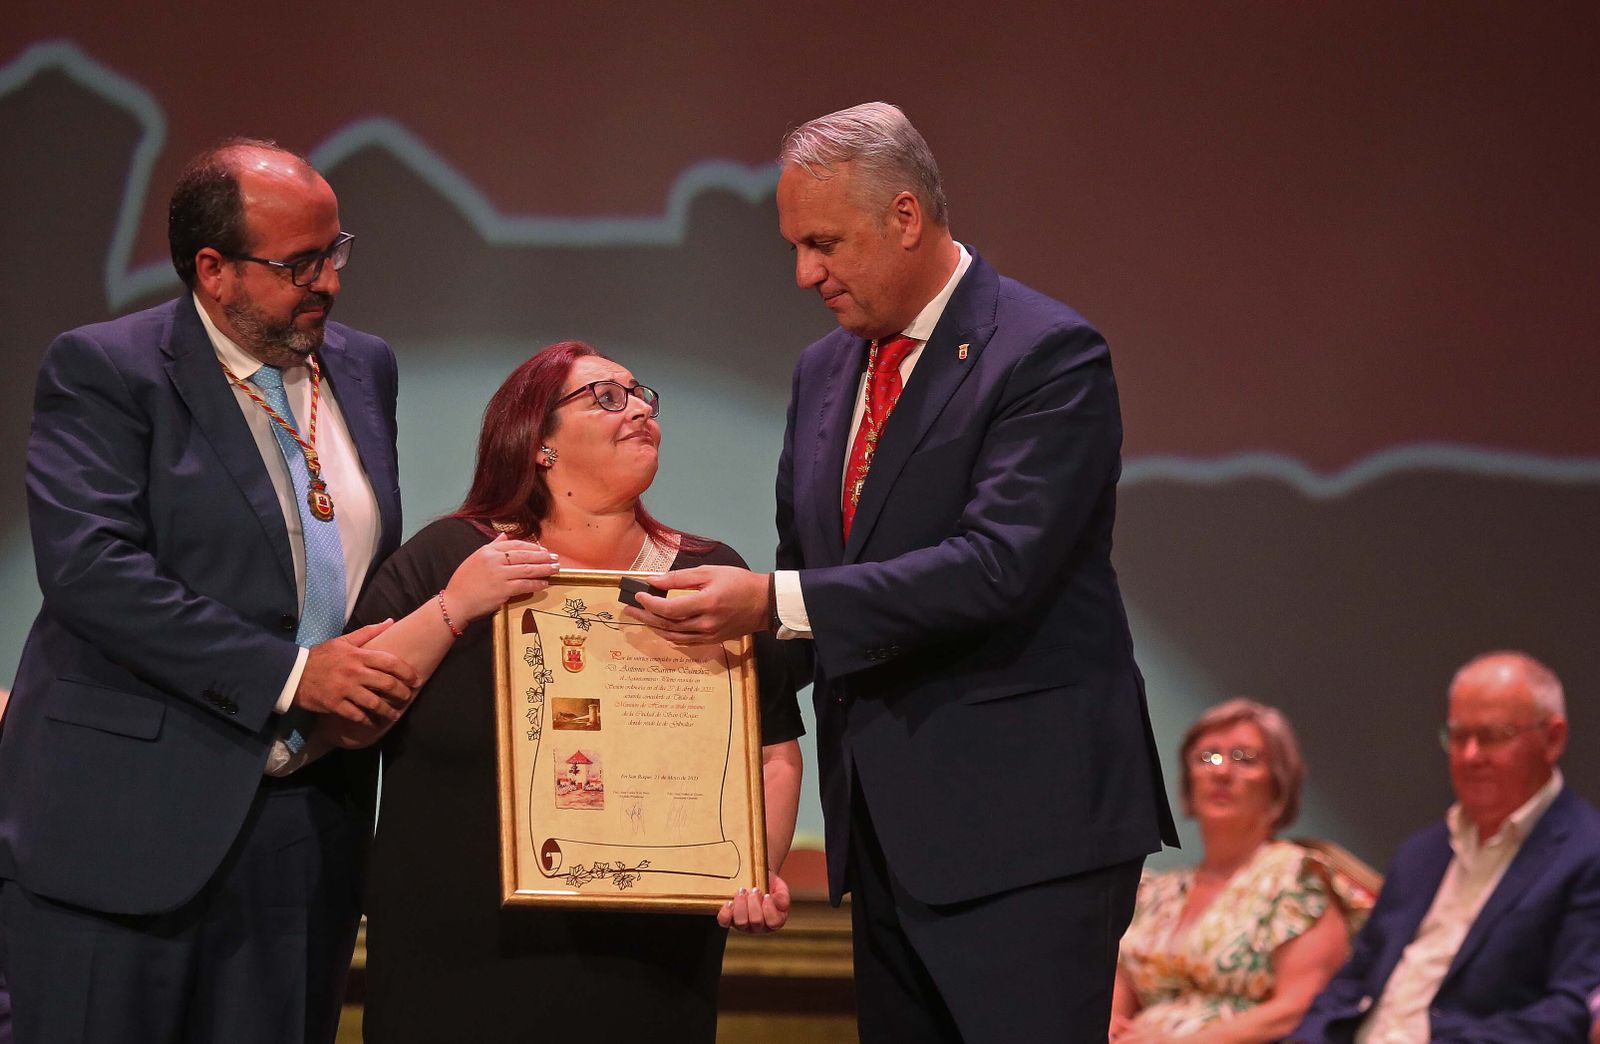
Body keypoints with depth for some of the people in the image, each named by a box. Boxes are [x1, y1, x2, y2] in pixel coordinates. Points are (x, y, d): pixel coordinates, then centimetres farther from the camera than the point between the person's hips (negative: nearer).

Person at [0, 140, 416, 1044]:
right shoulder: (103, 370, -7)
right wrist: (289, 674, -20)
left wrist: (391, 658, 5)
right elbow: (90, 568, -19)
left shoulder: (365, 368, 14)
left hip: (305, 826, 6)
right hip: (128, 828, -6)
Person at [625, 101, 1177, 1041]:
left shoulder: (1047, 355, -10)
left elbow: (998, 565, -22)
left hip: (1025, 821, -8)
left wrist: (777, 602, -24)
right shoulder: (826, 372, 16)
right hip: (886, 822, 8)